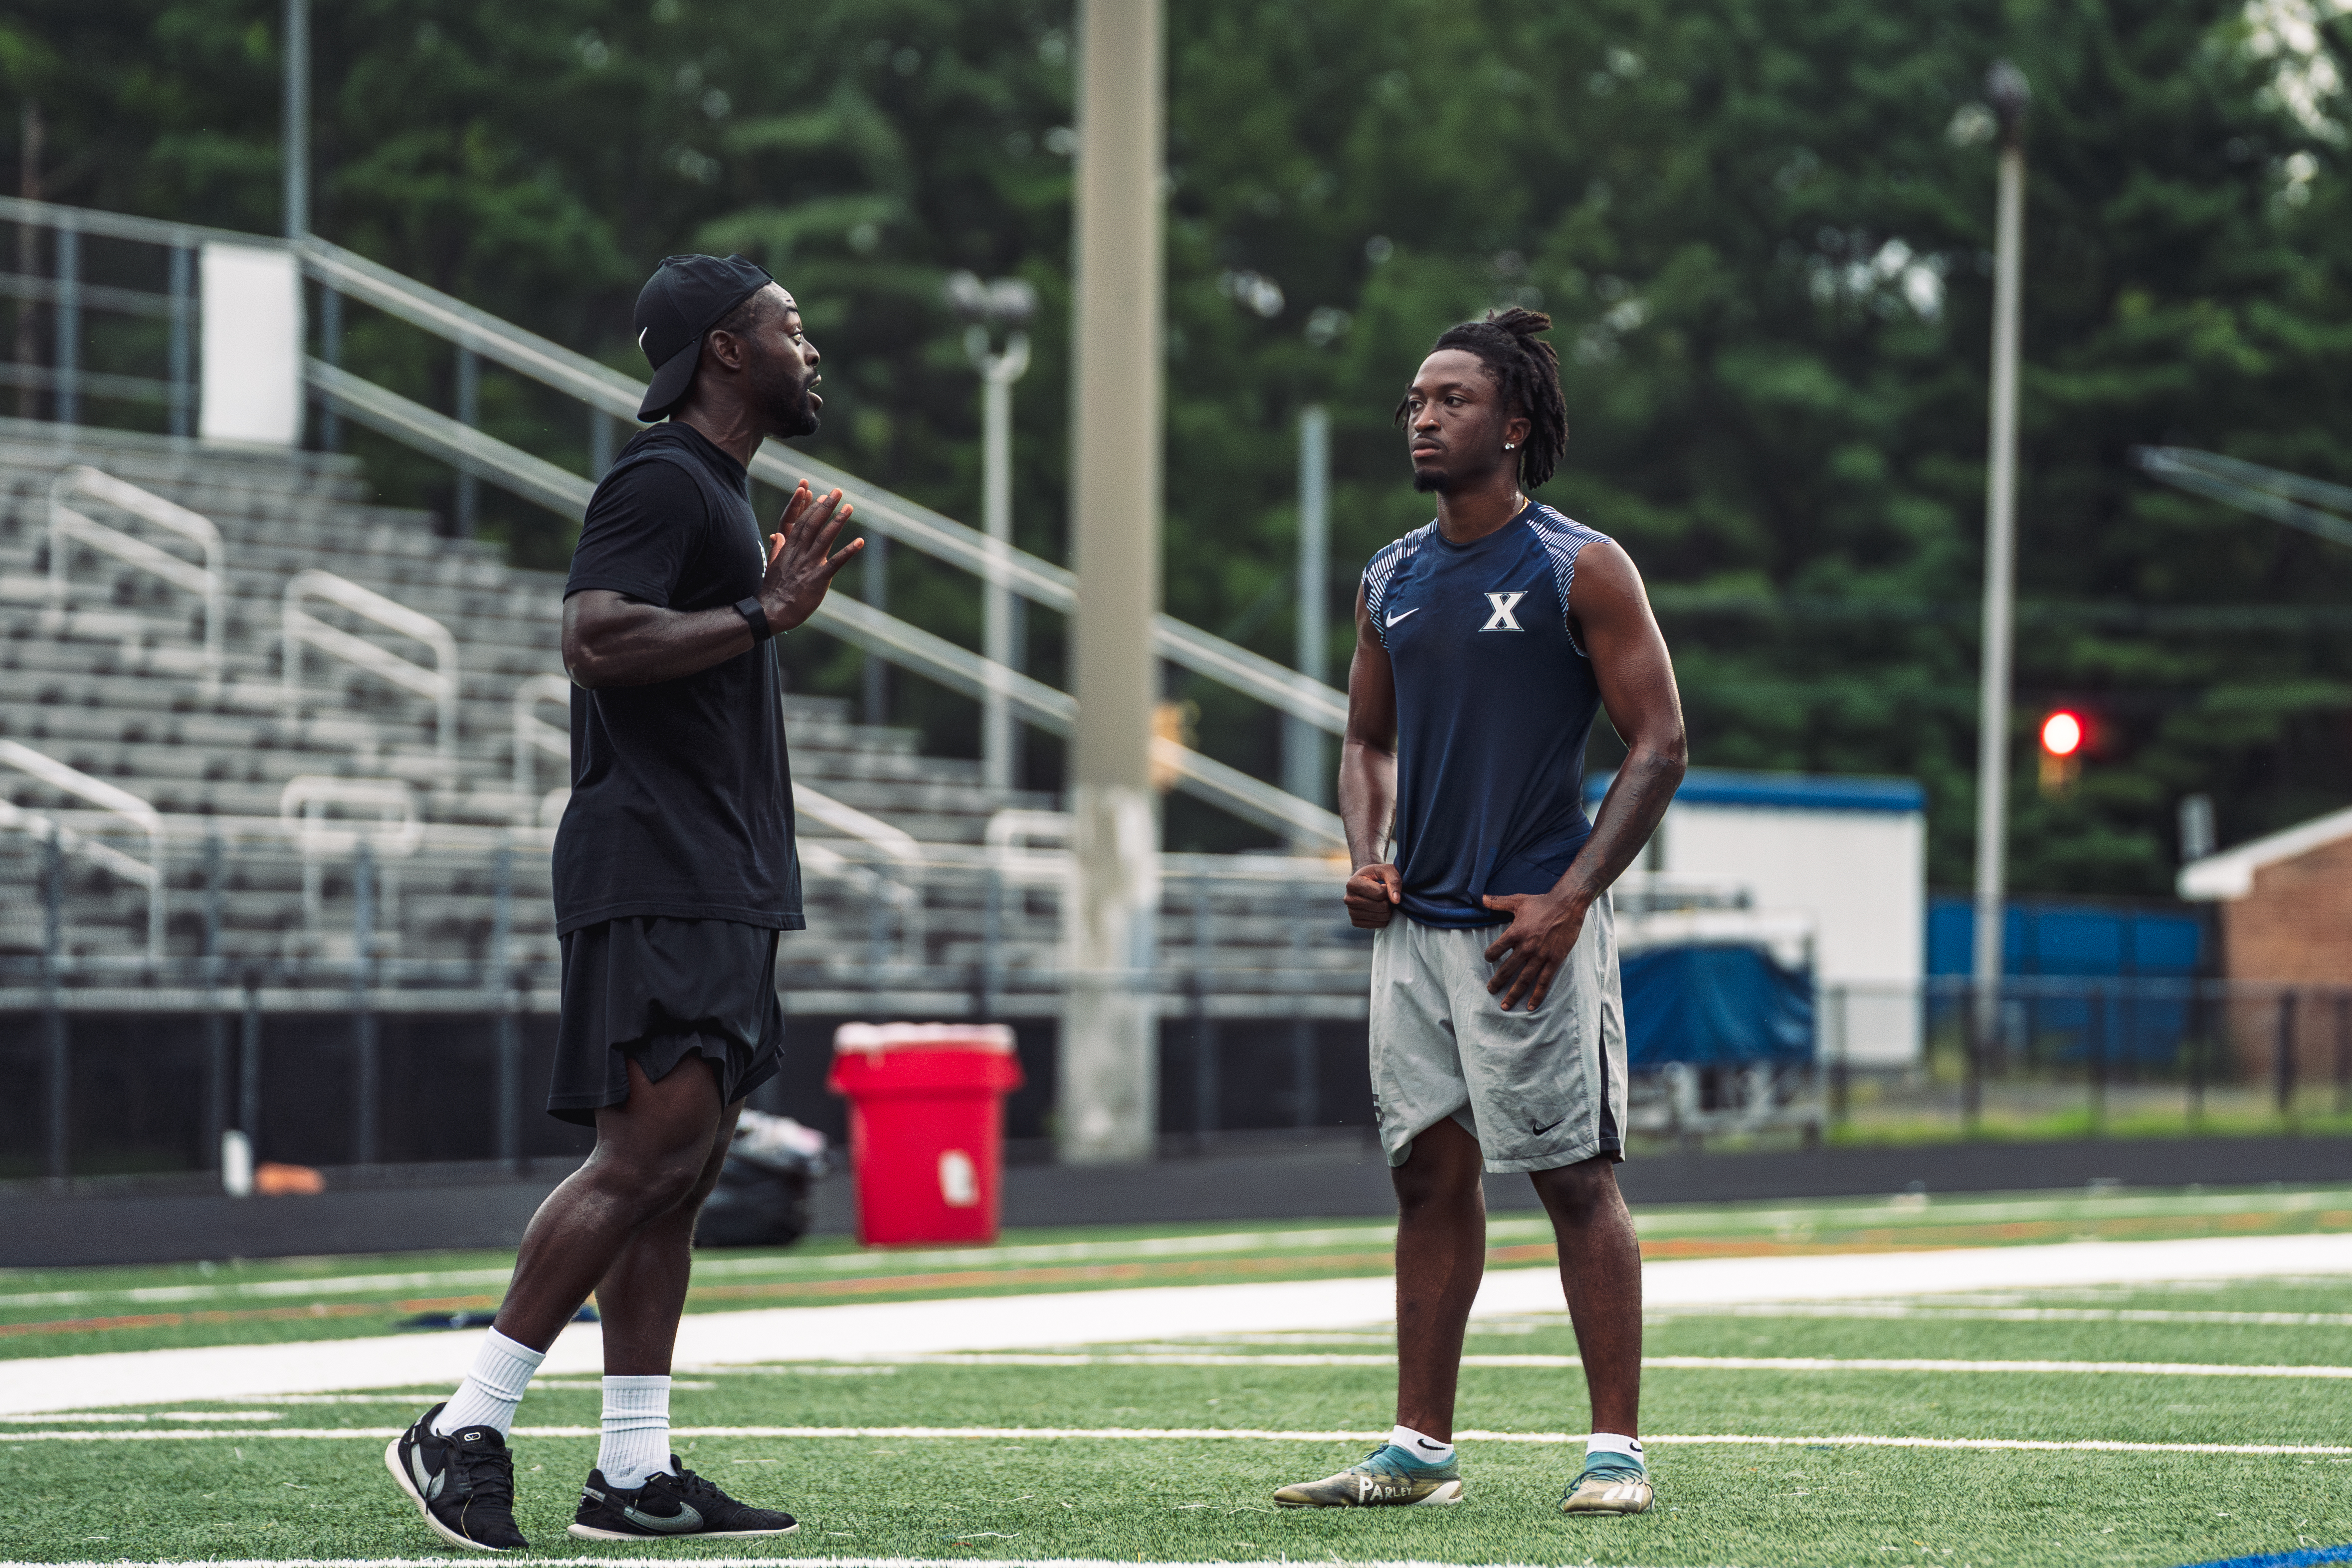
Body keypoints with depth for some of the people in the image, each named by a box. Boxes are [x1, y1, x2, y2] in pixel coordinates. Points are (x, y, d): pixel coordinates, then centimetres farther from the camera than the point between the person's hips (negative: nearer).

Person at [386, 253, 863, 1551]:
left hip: (720, 889, 10)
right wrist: (761, 616, -20)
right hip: (655, 874, -10)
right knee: (649, 1154, -16)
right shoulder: (660, 483, -9)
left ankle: (633, 1473, 5)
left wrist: (775, 602, 22)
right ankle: (463, 1430, -14)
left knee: (679, 1173, 6)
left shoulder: (714, 492, 23)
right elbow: (596, 637, -24)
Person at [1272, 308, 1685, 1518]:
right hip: (1415, 923, 6)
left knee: (1576, 1179, -4)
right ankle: (1420, 1449, 12)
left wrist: (1570, 897, -15)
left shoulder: (1580, 570, -5)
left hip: (1531, 924, -6)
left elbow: (1659, 745, -7)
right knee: (1430, 1177, 8)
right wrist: (1364, 857, 4)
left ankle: (1617, 1448, -1)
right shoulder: (1392, 582, 13)